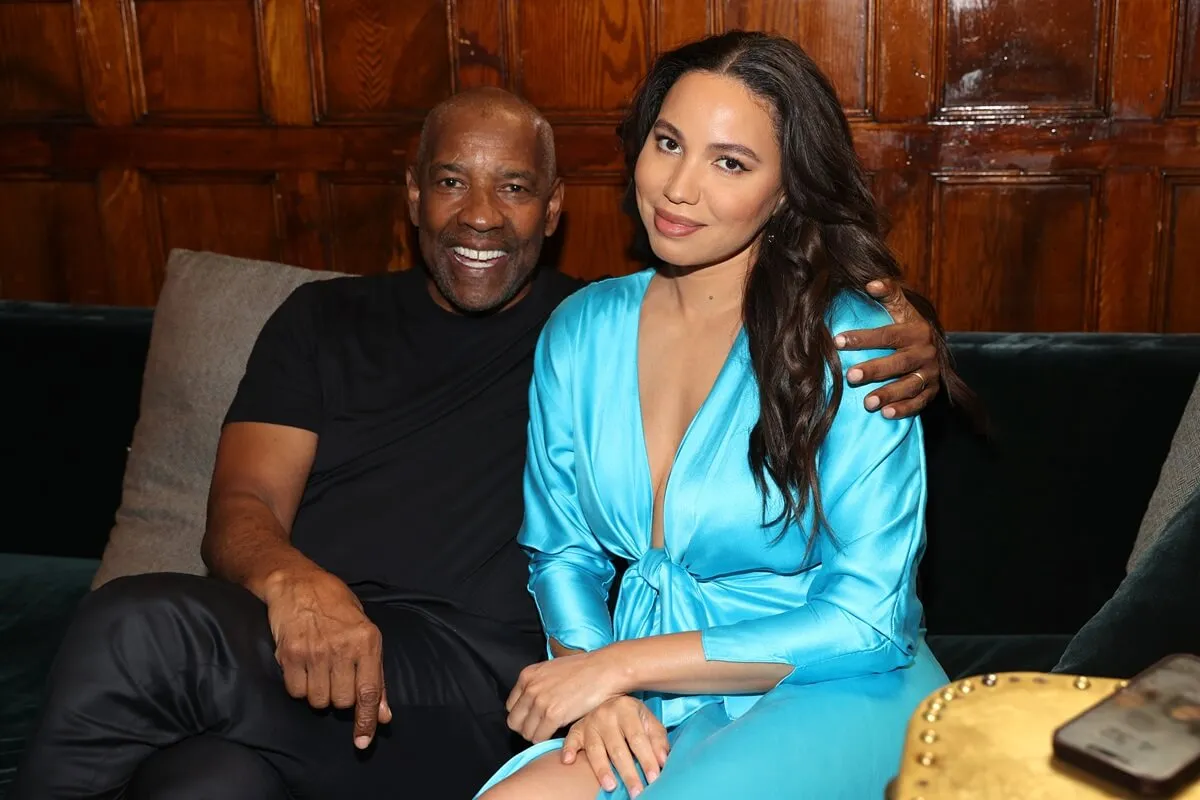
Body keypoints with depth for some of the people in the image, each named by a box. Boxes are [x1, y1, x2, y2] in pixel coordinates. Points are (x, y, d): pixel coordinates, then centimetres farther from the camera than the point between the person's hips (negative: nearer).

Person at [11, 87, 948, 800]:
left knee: (140, 631, -30)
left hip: (474, 681, -2)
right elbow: (241, 507, 9)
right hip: (298, 648, 3)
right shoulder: (327, 320, 20)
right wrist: (292, 580, -16)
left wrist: (913, 345, -11)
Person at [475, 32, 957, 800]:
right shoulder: (580, 331, 3)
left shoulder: (850, 345, -13)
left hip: (839, 692, -3)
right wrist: (598, 682, -11)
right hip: (654, 705, 4)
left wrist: (624, 663, -17)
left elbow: (866, 625, -14)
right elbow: (562, 550, 9)